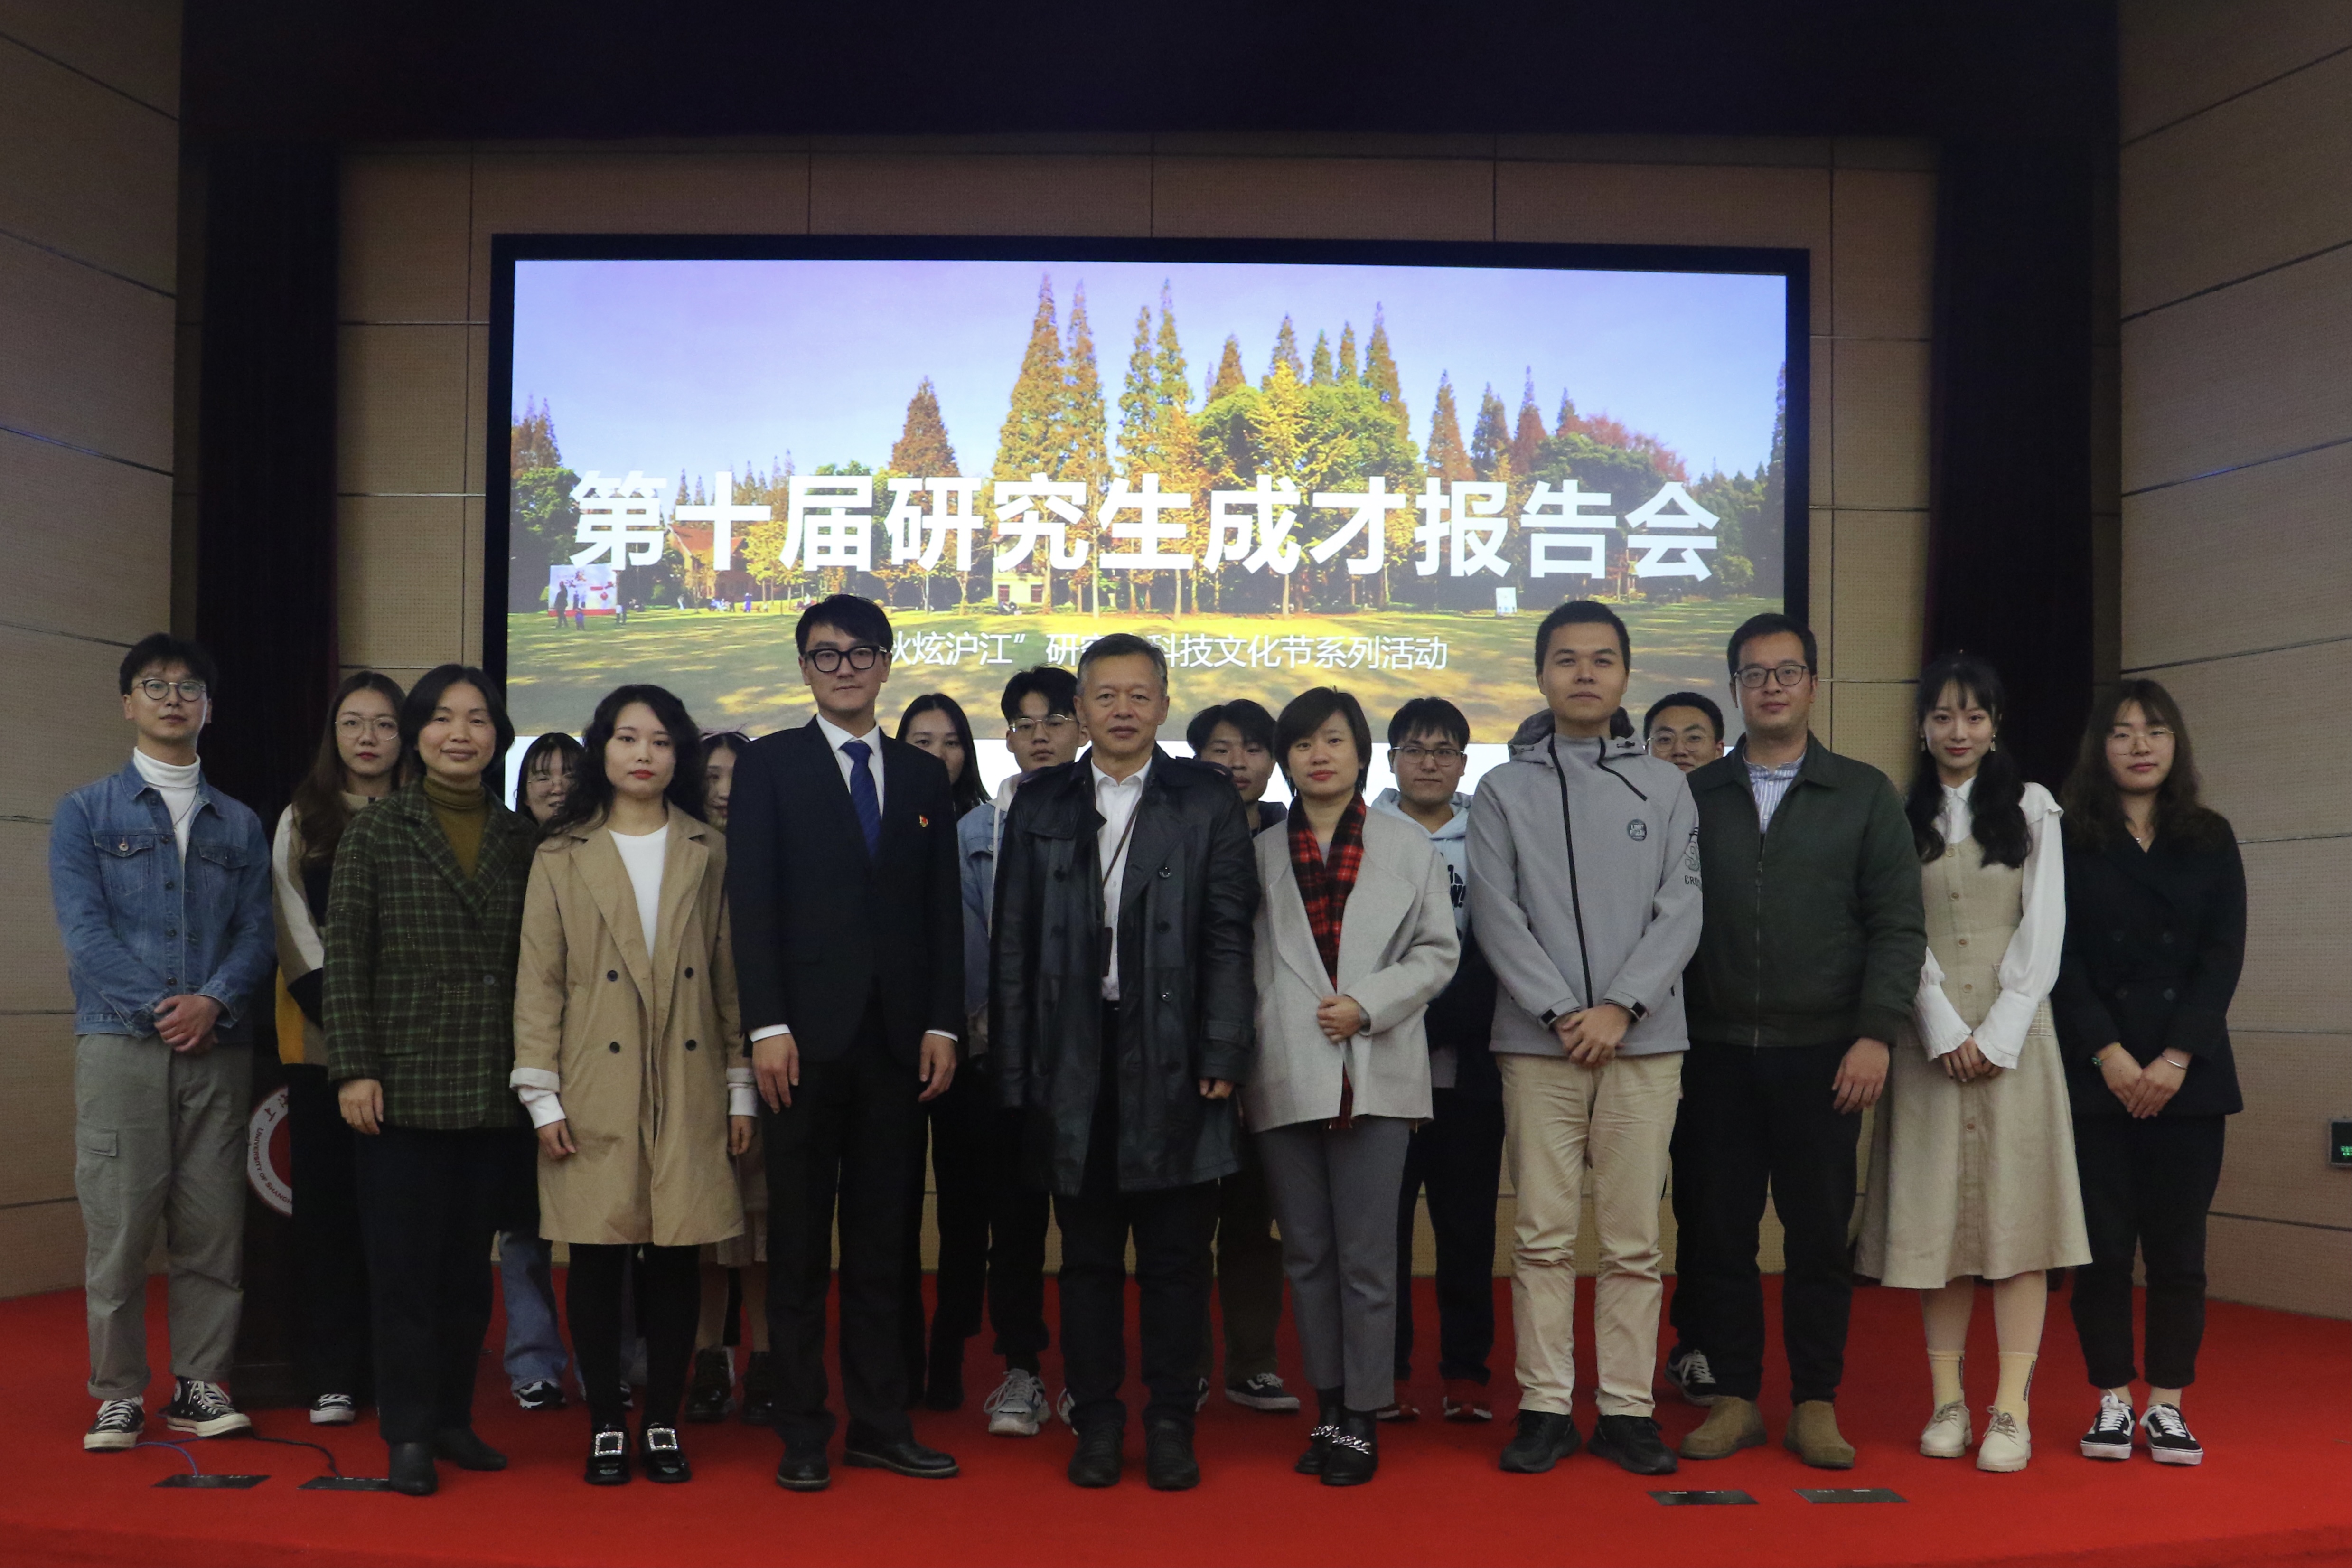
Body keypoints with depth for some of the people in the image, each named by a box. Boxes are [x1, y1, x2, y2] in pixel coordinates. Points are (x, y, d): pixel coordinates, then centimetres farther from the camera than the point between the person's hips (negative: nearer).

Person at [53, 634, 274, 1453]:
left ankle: (199, 1385, 11)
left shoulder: (240, 825, 16)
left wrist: (214, 1003, -11)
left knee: (212, 1225, 1)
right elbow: (84, 928, -2)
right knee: (118, 1224, -3)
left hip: (218, 1048, 2)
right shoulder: (85, 812, 9)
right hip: (120, 1044, -2)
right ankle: (119, 1394, 6)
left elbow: (255, 933, 8)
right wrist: (160, 1009, -11)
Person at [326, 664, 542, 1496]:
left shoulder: (524, 840, 9)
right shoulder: (375, 832, 2)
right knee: (406, 1262, 1)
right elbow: (345, 957, -2)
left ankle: (454, 1418, 19)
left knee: (470, 1262, 9)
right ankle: (409, 1433, 9)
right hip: (407, 1082, -3)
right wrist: (354, 1069, -9)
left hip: (495, 1086, 3)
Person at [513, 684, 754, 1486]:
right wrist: (542, 1096, -3)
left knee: (676, 1258, 3)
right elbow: (538, 983, 3)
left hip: (688, 1089, 1)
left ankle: (663, 1424, 14)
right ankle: (605, 1426, 12)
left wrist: (742, 1087, 5)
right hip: (595, 1094, -1)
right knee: (596, 1259, 1)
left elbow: (730, 976, 9)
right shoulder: (561, 857, 6)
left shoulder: (710, 854, 9)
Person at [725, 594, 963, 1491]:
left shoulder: (924, 777, 13)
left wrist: (942, 1024, 2)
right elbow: (753, 903, -4)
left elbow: (943, 912, 11)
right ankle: (802, 1435, 11)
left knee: (881, 1246, 8)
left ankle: (880, 1425, 16)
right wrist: (767, 1025, -12)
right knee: (799, 1248, 4)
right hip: (809, 1037, -3)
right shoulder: (769, 767, 3)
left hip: (898, 1040, 3)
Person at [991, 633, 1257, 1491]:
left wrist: (1222, 1053, -7)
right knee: (1088, 1253, 8)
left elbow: (1229, 935, 1)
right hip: (1074, 1058, 1)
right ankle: (1096, 1420, 18)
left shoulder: (1207, 800, 5)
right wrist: (1015, 1066, 1)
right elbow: (1014, 943, 7)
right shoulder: (1040, 804, 9)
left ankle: (1171, 1421, 15)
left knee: (1175, 1253, 4)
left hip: (1172, 1057, -1)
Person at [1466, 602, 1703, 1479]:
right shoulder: (1504, 791, 8)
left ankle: (1628, 1411, 10)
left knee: (1633, 1240, 3)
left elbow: (1681, 912, 2)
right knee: (1543, 1236, 1)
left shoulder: (1665, 789, 10)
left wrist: (1621, 1007, -10)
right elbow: (1497, 915, 0)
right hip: (1539, 1042, 0)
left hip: (1643, 1041, 1)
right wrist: (1562, 1014, -10)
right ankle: (1545, 1409, 9)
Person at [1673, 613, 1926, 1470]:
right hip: (1714, 1054, 1)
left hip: (1821, 1053, -1)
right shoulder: (1695, 797, 10)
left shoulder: (1865, 795, 7)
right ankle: (1734, 1399, 15)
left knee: (1819, 1234, 3)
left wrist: (1876, 1032, -8)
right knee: (1716, 1233, 3)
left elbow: (1898, 925, 2)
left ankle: (1816, 1406, 15)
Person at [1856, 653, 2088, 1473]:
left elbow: (2044, 929, 1)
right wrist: (1944, 1030, -8)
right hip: (1929, 1036, 1)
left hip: (2013, 1033, -1)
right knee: (1934, 1213, 1)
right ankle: (1947, 1402, 6)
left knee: (2016, 1210, -5)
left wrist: (1998, 1035, -8)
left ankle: (2012, 1411, -4)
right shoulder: (1900, 816, 8)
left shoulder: (2032, 808, 8)